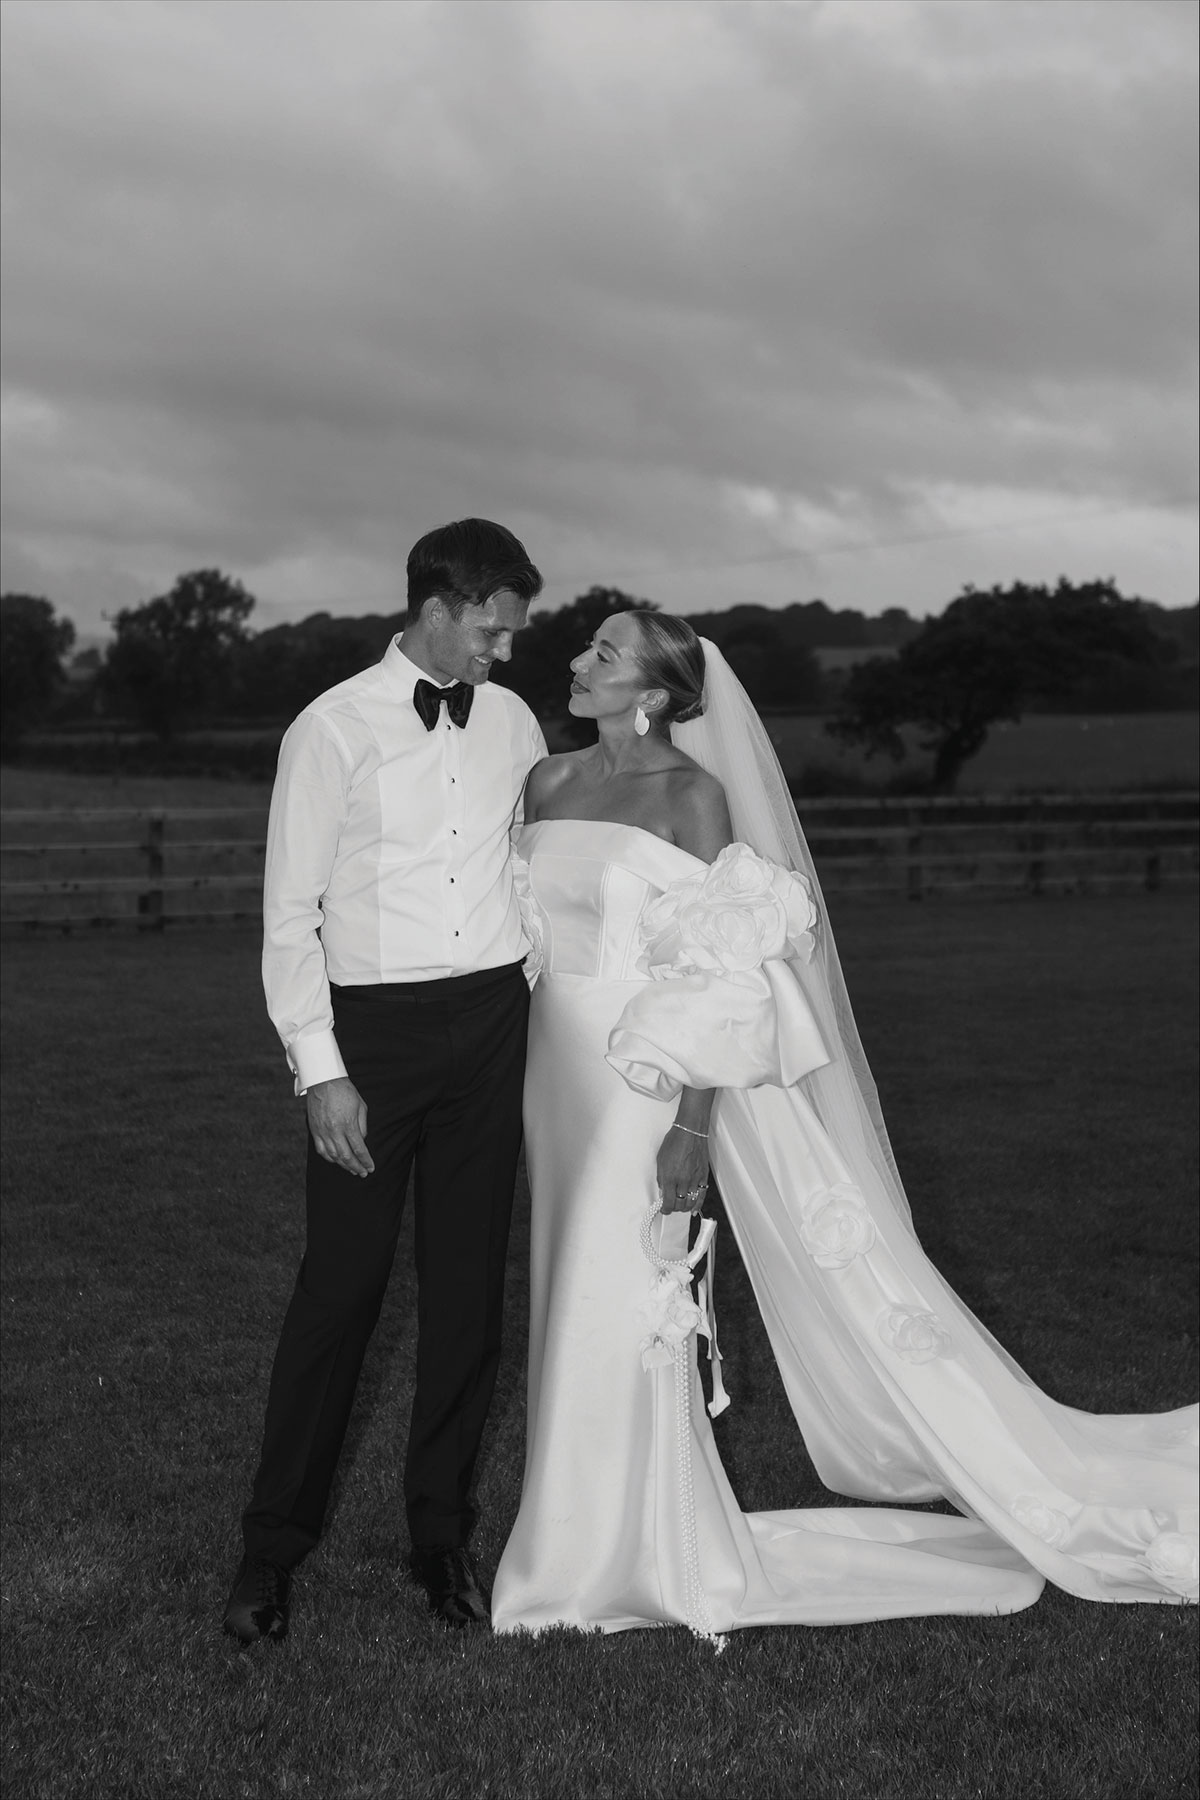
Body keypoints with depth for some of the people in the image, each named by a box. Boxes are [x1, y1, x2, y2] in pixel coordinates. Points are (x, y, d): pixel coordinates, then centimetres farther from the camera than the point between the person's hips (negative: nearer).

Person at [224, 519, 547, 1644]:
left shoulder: (513, 724, 8)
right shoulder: (334, 731, -5)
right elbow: (289, 916, -6)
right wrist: (320, 1071, -11)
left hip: (493, 1020, 4)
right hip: (373, 1025, -4)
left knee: (468, 1286, 8)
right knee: (340, 1287, -2)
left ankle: (441, 1536, 22)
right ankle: (273, 1547, 13)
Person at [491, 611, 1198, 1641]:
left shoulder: (692, 793, -9)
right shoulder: (548, 784, 9)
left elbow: (717, 975, -13)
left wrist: (694, 1122, -19)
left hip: (652, 1079, -6)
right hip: (560, 1065, 6)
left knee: (619, 1308, -3)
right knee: (579, 1300, 13)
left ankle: (617, 1563, 14)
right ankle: (600, 1544, 29)